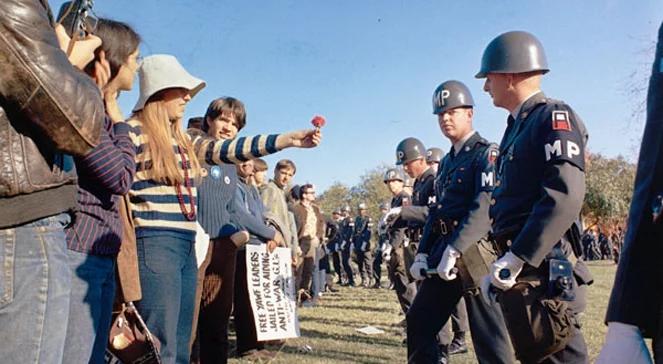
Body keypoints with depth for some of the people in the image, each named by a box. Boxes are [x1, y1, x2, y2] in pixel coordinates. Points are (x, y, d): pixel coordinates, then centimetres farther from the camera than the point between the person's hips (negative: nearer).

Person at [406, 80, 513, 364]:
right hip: (442, 250, 8)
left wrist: (455, 250, -25)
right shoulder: (446, 162, 21)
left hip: (474, 250, -8)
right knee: (419, 322, 11)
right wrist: (423, 254, 10)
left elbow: (487, 206, -19)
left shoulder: (486, 153, -5)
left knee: (489, 335, -2)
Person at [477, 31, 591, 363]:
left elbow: (565, 196, -22)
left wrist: (516, 258, -24)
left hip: (543, 268, -9)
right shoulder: (517, 126, 19)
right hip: (517, 268, 9)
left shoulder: (553, 117, -8)